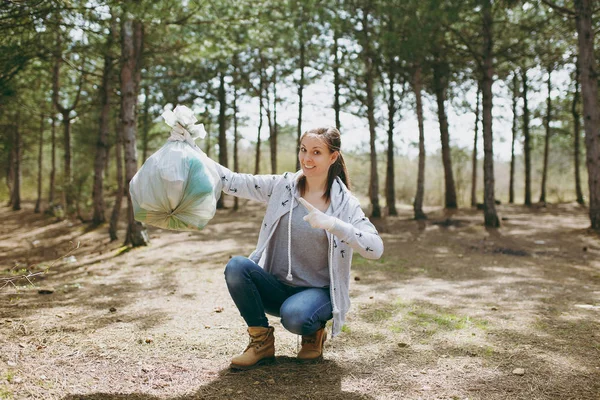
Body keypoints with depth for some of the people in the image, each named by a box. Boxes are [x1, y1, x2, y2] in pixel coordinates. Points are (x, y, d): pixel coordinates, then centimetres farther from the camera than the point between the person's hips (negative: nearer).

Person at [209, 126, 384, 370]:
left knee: (294, 316, -35)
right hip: (276, 287, 3)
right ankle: (262, 342, -4)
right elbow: (233, 182, -5)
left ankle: (314, 332, 5)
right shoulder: (282, 186, 0)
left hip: (317, 292, -3)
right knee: (236, 266, -24)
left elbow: (376, 248, -21)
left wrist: (332, 224, -33)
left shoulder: (344, 204, -8)